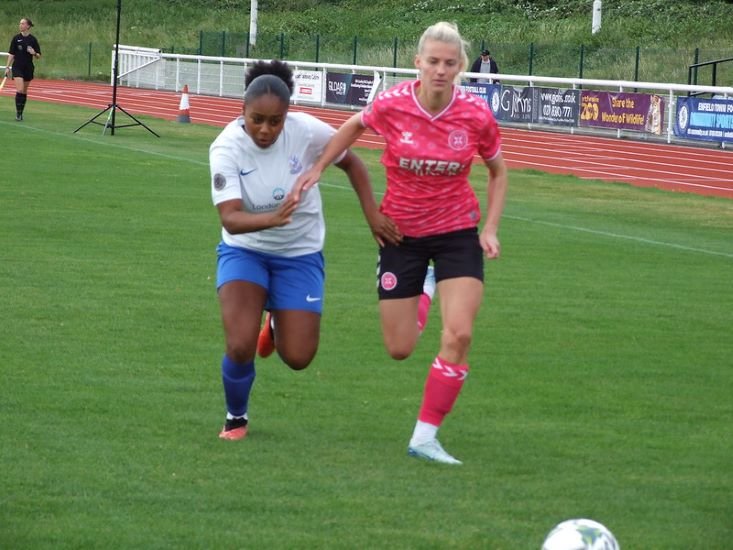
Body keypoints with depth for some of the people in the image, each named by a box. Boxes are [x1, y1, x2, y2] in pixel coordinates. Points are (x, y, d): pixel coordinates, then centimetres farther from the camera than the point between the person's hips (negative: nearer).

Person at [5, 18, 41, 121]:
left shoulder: (32, 39, -1)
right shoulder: (16, 38, 0)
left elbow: (38, 56, 2)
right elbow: (11, 54, 3)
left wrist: (34, 53, -20)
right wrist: (8, 67, -1)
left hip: (28, 68, 1)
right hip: (17, 67, -1)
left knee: (24, 92, 8)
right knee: (20, 90, -15)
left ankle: (21, 113, 19)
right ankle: (18, 112, -7)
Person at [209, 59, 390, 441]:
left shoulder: (307, 131, -20)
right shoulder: (227, 148, -24)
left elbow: (351, 163, 0)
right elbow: (230, 219, -35)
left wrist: (372, 213, -8)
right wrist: (272, 219, -53)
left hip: (299, 253, 1)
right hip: (244, 250, -1)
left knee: (298, 358, -3)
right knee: (240, 347, -18)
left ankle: (276, 323, 36)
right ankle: (236, 419, 14)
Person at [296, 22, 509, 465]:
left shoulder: (476, 114, -15)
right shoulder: (392, 105, -17)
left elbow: (498, 170, 4)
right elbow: (355, 125, 8)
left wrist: (491, 228, -4)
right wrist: (318, 168, 4)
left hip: (457, 232, 0)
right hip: (402, 233, 1)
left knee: (459, 335, -17)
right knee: (400, 349, 7)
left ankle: (425, 436, -3)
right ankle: (422, 294, 44)